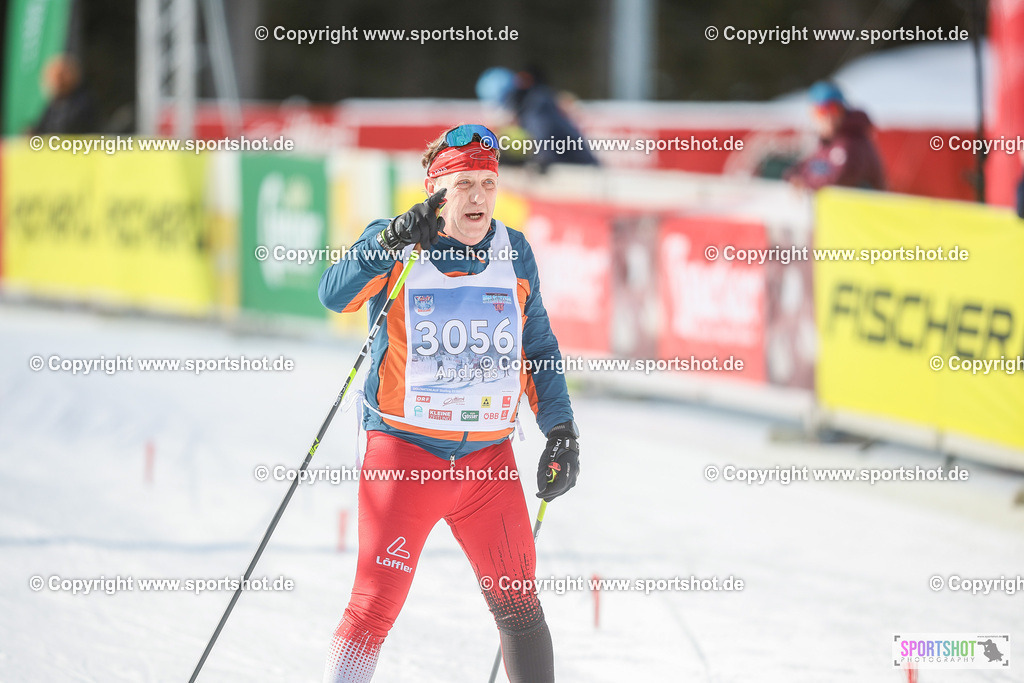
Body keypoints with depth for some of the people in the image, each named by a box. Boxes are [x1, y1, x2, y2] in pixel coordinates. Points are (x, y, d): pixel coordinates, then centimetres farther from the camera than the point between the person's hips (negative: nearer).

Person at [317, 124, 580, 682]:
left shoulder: (514, 254, 8)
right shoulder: (395, 247, -4)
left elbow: (538, 347, 18)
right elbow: (335, 295, -22)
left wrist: (561, 430, 11)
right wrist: (392, 242, -36)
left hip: (489, 457, 4)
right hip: (404, 451, -4)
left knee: (518, 605, 8)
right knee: (375, 607, -10)